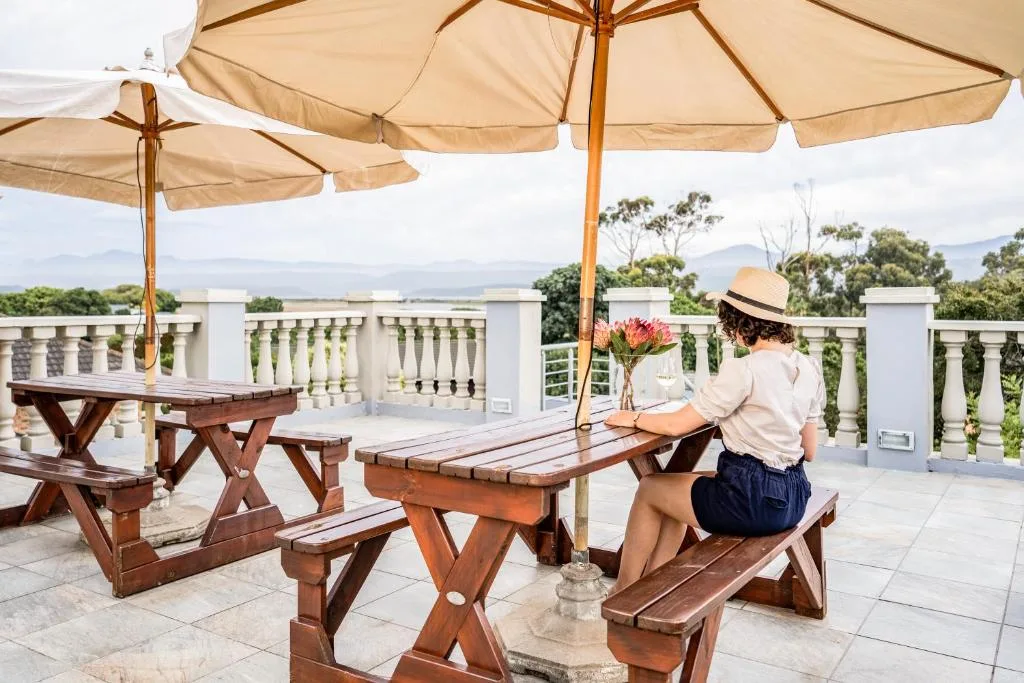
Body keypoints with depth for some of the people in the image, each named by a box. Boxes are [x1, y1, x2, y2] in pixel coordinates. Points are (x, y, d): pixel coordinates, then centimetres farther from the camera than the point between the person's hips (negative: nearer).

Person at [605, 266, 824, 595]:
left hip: (753, 499, -8)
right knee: (678, 486, 26)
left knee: (649, 488, 14)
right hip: (793, 497, 8)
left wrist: (633, 418, 2)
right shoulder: (809, 368, 3)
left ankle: (623, 591, 29)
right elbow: (809, 450, 10)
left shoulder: (743, 371, -21)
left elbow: (676, 425, -15)